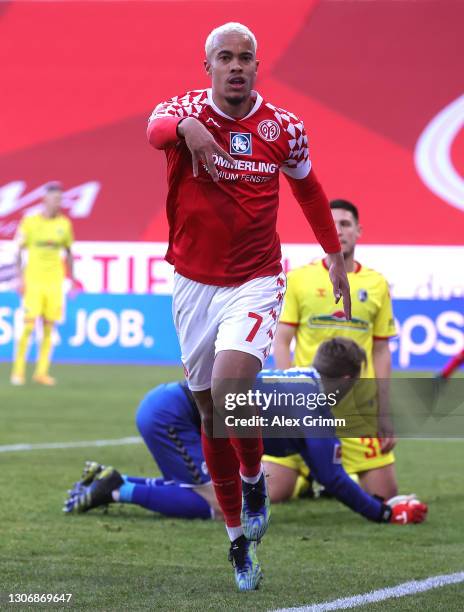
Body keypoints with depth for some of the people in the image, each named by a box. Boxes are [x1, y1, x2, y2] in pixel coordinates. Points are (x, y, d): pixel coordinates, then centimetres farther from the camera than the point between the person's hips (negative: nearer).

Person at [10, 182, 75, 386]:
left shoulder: (64, 224, 7)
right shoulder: (30, 222, -2)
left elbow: (68, 253, 17)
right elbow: (19, 252, 1)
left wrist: (72, 279, 13)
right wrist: (20, 279, -6)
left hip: (55, 281, 3)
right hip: (33, 279, -3)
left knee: (49, 327, 1)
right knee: (28, 325, -8)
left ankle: (41, 371, 5)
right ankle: (18, 370, 0)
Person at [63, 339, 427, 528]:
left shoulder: (305, 381, 16)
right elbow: (331, 477, -10)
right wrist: (382, 513, -1)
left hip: (163, 403, 9)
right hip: (169, 415, -9)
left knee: (203, 490, 20)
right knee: (220, 507, -11)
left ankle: (108, 481, 14)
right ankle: (117, 490, -11)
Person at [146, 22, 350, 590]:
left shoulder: (283, 128, -2)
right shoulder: (186, 110, -8)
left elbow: (307, 186, 17)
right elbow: (156, 127, -33)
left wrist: (334, 255, 21)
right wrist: (185, 127, -56)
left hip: (255, 282, -1)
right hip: (193, 284, 1)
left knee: (230, 385, -25)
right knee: (210, 413, 8)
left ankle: (254, 479, 5)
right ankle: (238, 537, 23)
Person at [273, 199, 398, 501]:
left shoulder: (376, 284, 7)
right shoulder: (299, 278, 2)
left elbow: (381, 353, 10)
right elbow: (281, 344, 1)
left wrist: (385, 417, 6)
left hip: (359, 407, 2)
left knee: (386, 494, -3)